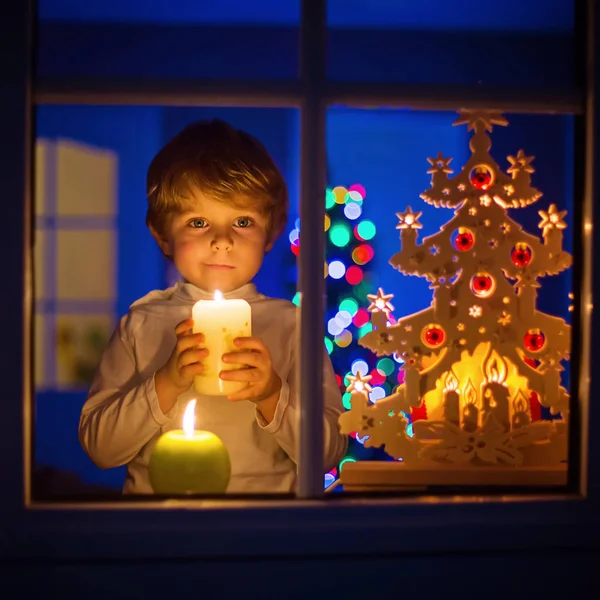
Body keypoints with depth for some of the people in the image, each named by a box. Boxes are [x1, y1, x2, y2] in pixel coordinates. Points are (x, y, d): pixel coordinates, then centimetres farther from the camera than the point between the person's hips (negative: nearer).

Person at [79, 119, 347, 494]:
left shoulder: (290, 323, 2)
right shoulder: (142, 323, 3)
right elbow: (99, 448, 0)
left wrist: (273, 396, -15)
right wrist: (165, 385, -12)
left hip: (267, 505, 1)